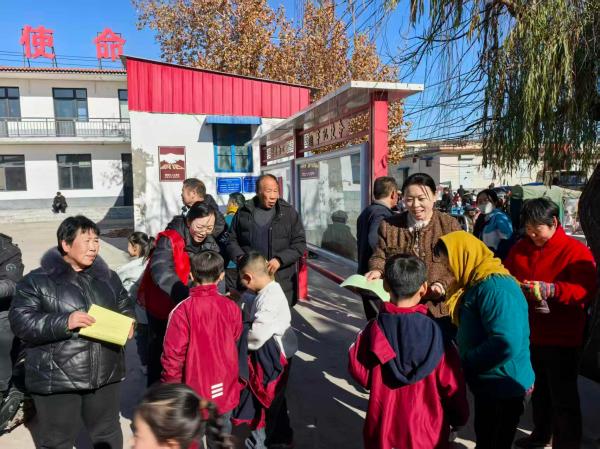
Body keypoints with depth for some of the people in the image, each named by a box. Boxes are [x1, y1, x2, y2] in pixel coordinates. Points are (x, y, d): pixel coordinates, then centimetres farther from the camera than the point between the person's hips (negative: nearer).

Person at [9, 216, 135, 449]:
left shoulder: (108, 277, 7)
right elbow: (20, 321, -12)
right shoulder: (37, 280, -7)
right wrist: (64, 322, -24)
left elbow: (125, 307, 16)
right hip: (56, 380, -4)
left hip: (105, 374, 4)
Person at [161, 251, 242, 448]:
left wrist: (170, 385, 0)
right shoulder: (231, 307, -10)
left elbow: (173, 354, -14)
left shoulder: (182, 310, -19)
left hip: (194, 389, -2)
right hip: (225, 391, 3)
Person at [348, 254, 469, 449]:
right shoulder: (436, 334, -18)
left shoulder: (374, 330, -17)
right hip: (425, 432, 0)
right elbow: (452, 385, -9)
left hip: (382, 429, 1)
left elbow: (362, 376, -7)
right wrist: (459, 418, 9)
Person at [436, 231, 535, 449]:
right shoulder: (477, 283, 7)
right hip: (488, 383, 9)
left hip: (503, 387, -9)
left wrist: (464, 361, -23)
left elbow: (507, 343, -34)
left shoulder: (494, 287, -26)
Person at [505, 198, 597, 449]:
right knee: (539, 390, 22)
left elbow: (587, 290, -20)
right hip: (529, 334, 6)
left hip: (561, 339, -5)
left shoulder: (576, 251, -12)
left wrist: (551, 289, -32)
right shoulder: (520, 248, 4)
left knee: (563, 398, 5)